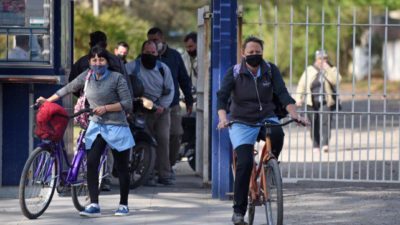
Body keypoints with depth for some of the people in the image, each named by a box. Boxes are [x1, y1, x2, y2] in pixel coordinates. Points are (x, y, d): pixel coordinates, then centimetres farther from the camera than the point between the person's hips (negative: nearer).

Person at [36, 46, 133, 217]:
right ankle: (93, 205, -12)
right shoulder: (87, 76, 3)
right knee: (91, 164, -11)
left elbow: (127, 104, -11)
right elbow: (68, 89, 14)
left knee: (121, 168, 4)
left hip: (116, 126, -4)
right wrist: (47, 100, 16)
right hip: (96, 126, 4)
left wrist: (105, 108, -19)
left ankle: (123, 205, 16)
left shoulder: (117, 78, -10)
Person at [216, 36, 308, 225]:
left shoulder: (270, 70, -2)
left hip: (266, 118, 1)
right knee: (245, 162, -20)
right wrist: (223, 117, -36)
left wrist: (294, 114, -28)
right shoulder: (234, 73, -6)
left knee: (277, 134, -34)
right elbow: (222, 96, -16)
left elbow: (282, 93, -11)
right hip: (241, 123, -1)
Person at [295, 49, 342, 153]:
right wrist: (299, 98, -3)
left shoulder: (331, 70, 6)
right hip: (312, 103, 2)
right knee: (314, 125, 4)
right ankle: (316, 145, 13)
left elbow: (336, 80, -15)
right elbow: (302, 85, 8)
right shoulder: (309, 70, 8)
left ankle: (325, 144, -24)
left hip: (326, 102, -2)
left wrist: (327, 68, -16)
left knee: (325, 122, -16)